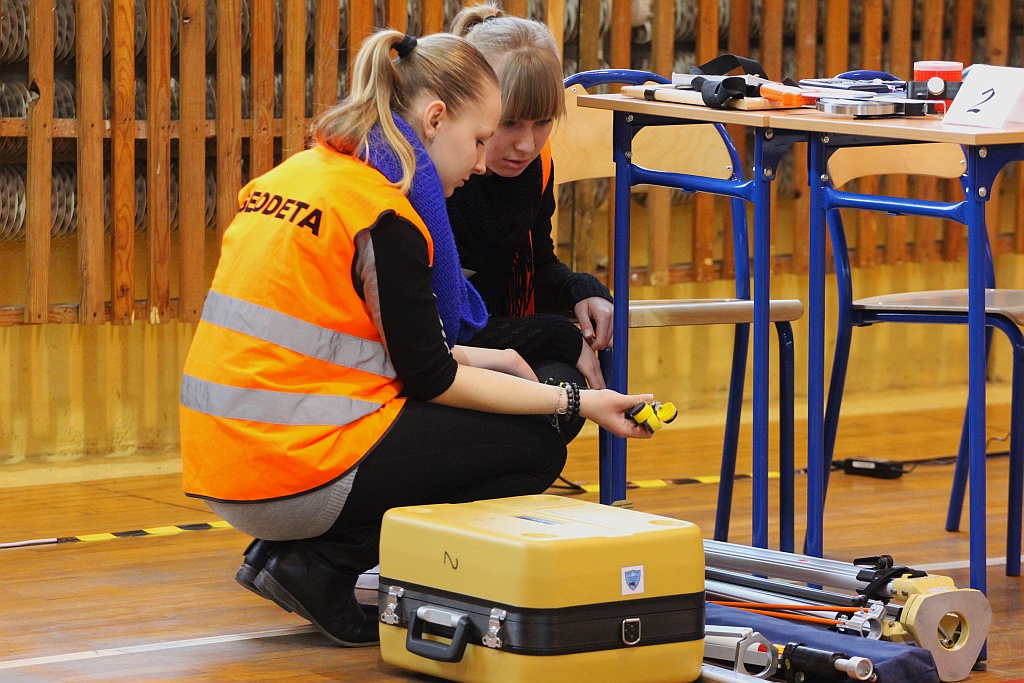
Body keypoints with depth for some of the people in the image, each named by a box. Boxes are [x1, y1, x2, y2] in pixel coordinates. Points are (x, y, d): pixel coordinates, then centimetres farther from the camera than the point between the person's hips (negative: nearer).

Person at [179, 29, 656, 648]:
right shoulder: (385, 214, -14)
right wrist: (576, 402, -2)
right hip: (296, 477, -9)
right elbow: (429, 379, -8)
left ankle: (279, 553, 13)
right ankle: (324, 567, -4)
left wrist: (472, 359, 19)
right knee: (536, 447, 3)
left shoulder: (300, 173, 13)